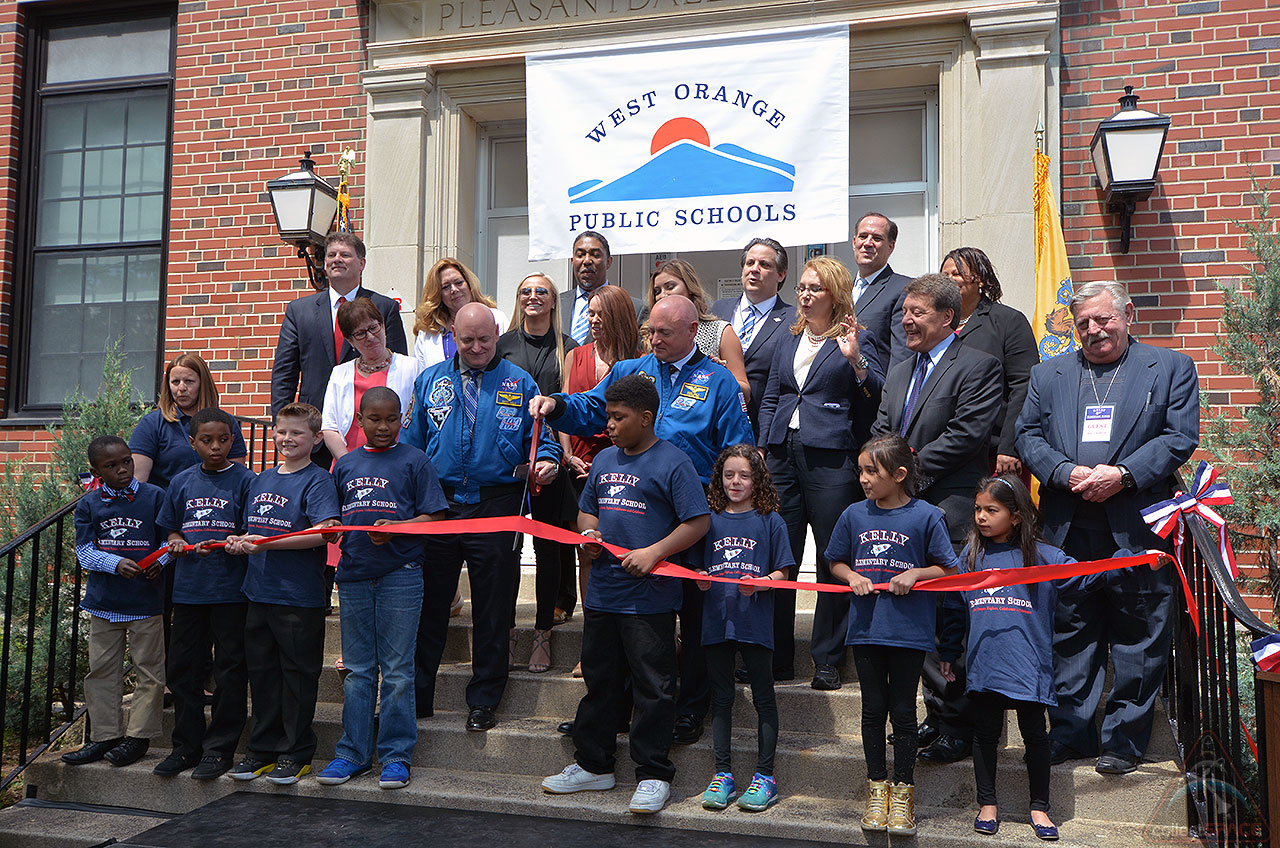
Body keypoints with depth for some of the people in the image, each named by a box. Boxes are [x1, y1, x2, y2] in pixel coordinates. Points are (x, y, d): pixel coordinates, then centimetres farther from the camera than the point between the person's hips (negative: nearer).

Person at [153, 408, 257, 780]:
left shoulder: (245, 480, -3)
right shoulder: (182, 482, 10)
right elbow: (172, 529, 19)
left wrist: (224, 545, -20)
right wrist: (177, 544, -2)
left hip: (231, 587, -4)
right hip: (188, 587, 4)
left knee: (229, 670, 1)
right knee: (183, 668, 10)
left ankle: (219, 749, 11)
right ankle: (186, 746, 23)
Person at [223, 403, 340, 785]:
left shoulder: (317, 480, -8)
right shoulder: (261, 480, 15)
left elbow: (325, 531, -21)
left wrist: (266, 543, -20)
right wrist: (240, 542, 1)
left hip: (300, 596, -7)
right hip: (258, 592, 7)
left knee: (298, 672, 2)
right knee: (261, 671, 13)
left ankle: (296, 753, 13)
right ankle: (262, 748, 25)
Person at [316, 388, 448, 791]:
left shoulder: (414, 460, 1)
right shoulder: (345, 464, 15)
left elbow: (433, 516, -4)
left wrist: (394, 528, -18)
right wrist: (331, 531, -2)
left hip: (400, 574, -4)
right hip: (354, 575, 4)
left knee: (397, 670, 0)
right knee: (357, 670, 11)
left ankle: (396, 756, 8)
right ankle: (352, 753, 19)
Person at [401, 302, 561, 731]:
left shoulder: (519, 384, 5)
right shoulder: (430, 381, 10)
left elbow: (542, 439, 6)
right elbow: (409, 444, 12)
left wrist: (546, 461, -16)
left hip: (496, 505, -1)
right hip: (437, 504, 2)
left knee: (492, 609, 6)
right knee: (428, 604, 7)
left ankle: (483, 701, 18)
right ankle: (415, 694, 20)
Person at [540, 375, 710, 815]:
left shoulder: (673, 462, -9)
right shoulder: (604, 460, 13)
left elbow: (698, 522, -12)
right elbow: (587, 510, 24)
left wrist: (654, 553, -20)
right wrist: (589, 533, 2)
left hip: (650, 597, -7)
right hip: (601, 593, 7)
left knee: (653, 687, 1)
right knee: (598, 679, 16)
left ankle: (654, 776, 12)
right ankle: (592, 765, 30)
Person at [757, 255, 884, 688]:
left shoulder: (854, 339, 3)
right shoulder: (787, 342, 19)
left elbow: (879, 396, -7)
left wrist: (855, 361, -23)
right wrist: (765, 448, 11)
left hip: (831, 457, -5)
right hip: (783, 454, 5)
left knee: (833, 560, -1)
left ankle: (827, 660, 9)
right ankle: (777, 657, 14)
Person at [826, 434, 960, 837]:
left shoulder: (926, 516, -6)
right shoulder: (854, 515, 4)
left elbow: (949, 570, 0)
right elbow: (836, 562, 15)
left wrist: (914, 574, -15)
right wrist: (852, 577, -5)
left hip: (909, 630, -3)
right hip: (866, 626, 3)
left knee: (902, 710, 5)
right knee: (873, 708, 11)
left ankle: (903, 790, 19)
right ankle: (876, 786, 24)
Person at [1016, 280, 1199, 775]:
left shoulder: (1171, 368, 8)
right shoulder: (1047, 375, 15)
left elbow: (1181, 436, -1)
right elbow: (1028, 436, 8)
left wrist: (1122, 474, -13)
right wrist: (1067, 473, -10)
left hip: (1138, 526, -2)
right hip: (1068, 530, 3)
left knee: (1137, 637, 3)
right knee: (1069, 634, 8)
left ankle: (1124, 739, 15)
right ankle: (1071, 733, 19)